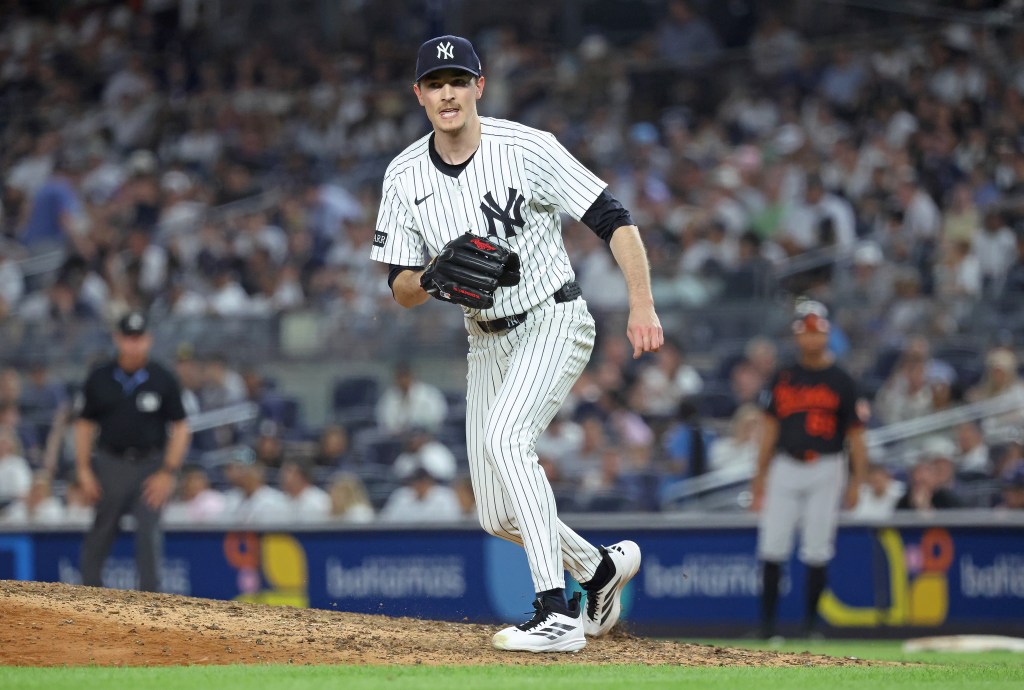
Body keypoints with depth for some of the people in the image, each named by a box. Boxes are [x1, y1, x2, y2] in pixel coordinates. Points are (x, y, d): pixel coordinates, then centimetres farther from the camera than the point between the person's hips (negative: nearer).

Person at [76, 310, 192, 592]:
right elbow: (85, 424, 8)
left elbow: (180, 428, 1)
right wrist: (84, 470, 1)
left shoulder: (164, 380, -3)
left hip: (151, 465, -1)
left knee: (149, 532, -8)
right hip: (111, 463, 1)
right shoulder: (99, 379, 1)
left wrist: (168, 472, -7)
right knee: (101, 534, 5)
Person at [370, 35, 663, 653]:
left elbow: (613, 220, -16)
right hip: (488, 341, 6)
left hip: (554, 322, -6)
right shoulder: (406, 176, -1)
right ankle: (601, 567, 34)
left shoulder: (526, 149, -16)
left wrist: (643, 307, -28)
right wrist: (434, 279, -20)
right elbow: (402, 291, 4)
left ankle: (558, 617, -35)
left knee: (505, 436, -32)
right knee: (499, 516, 4)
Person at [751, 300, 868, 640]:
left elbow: (855, 434, -1)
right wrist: (760, 476, 9)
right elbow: (770, 428, 12)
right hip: (785, 468, 2)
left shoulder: (841, 381, 0)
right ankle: (766, 622, 1)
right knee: (772, 547, -4)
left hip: (825, 471, -2)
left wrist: (856, 481, -8)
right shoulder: (783, 379, 9)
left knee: (817, 551, -2)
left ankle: (810, 622, 8)